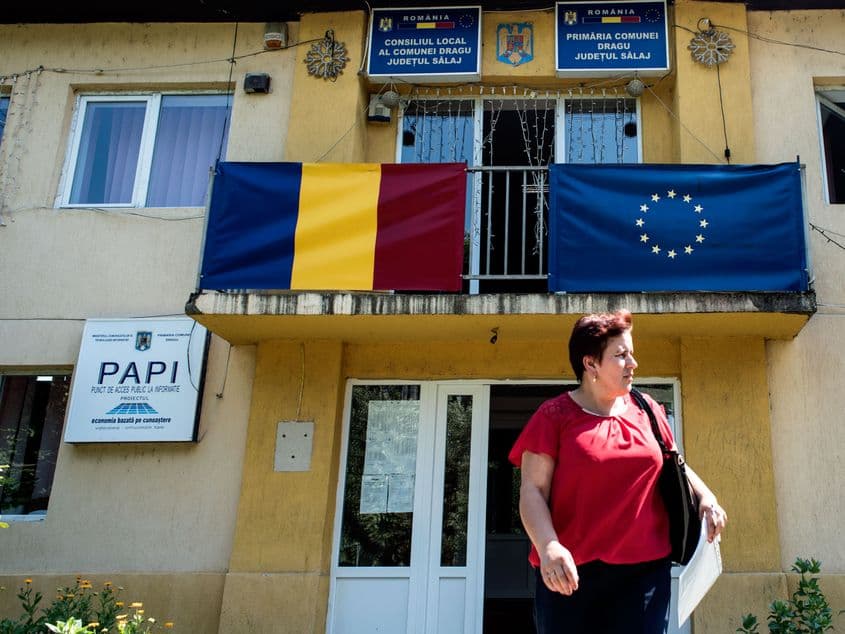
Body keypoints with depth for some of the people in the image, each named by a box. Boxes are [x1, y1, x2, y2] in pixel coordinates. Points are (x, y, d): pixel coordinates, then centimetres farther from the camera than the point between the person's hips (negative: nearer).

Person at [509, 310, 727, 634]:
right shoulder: (554, 415, -2)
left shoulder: (646, 409, 11)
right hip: (571, 574, -3)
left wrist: (705, 496, 7)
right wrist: (548, 546, -23)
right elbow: (533, 491, -7)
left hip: (645, 570, 4)